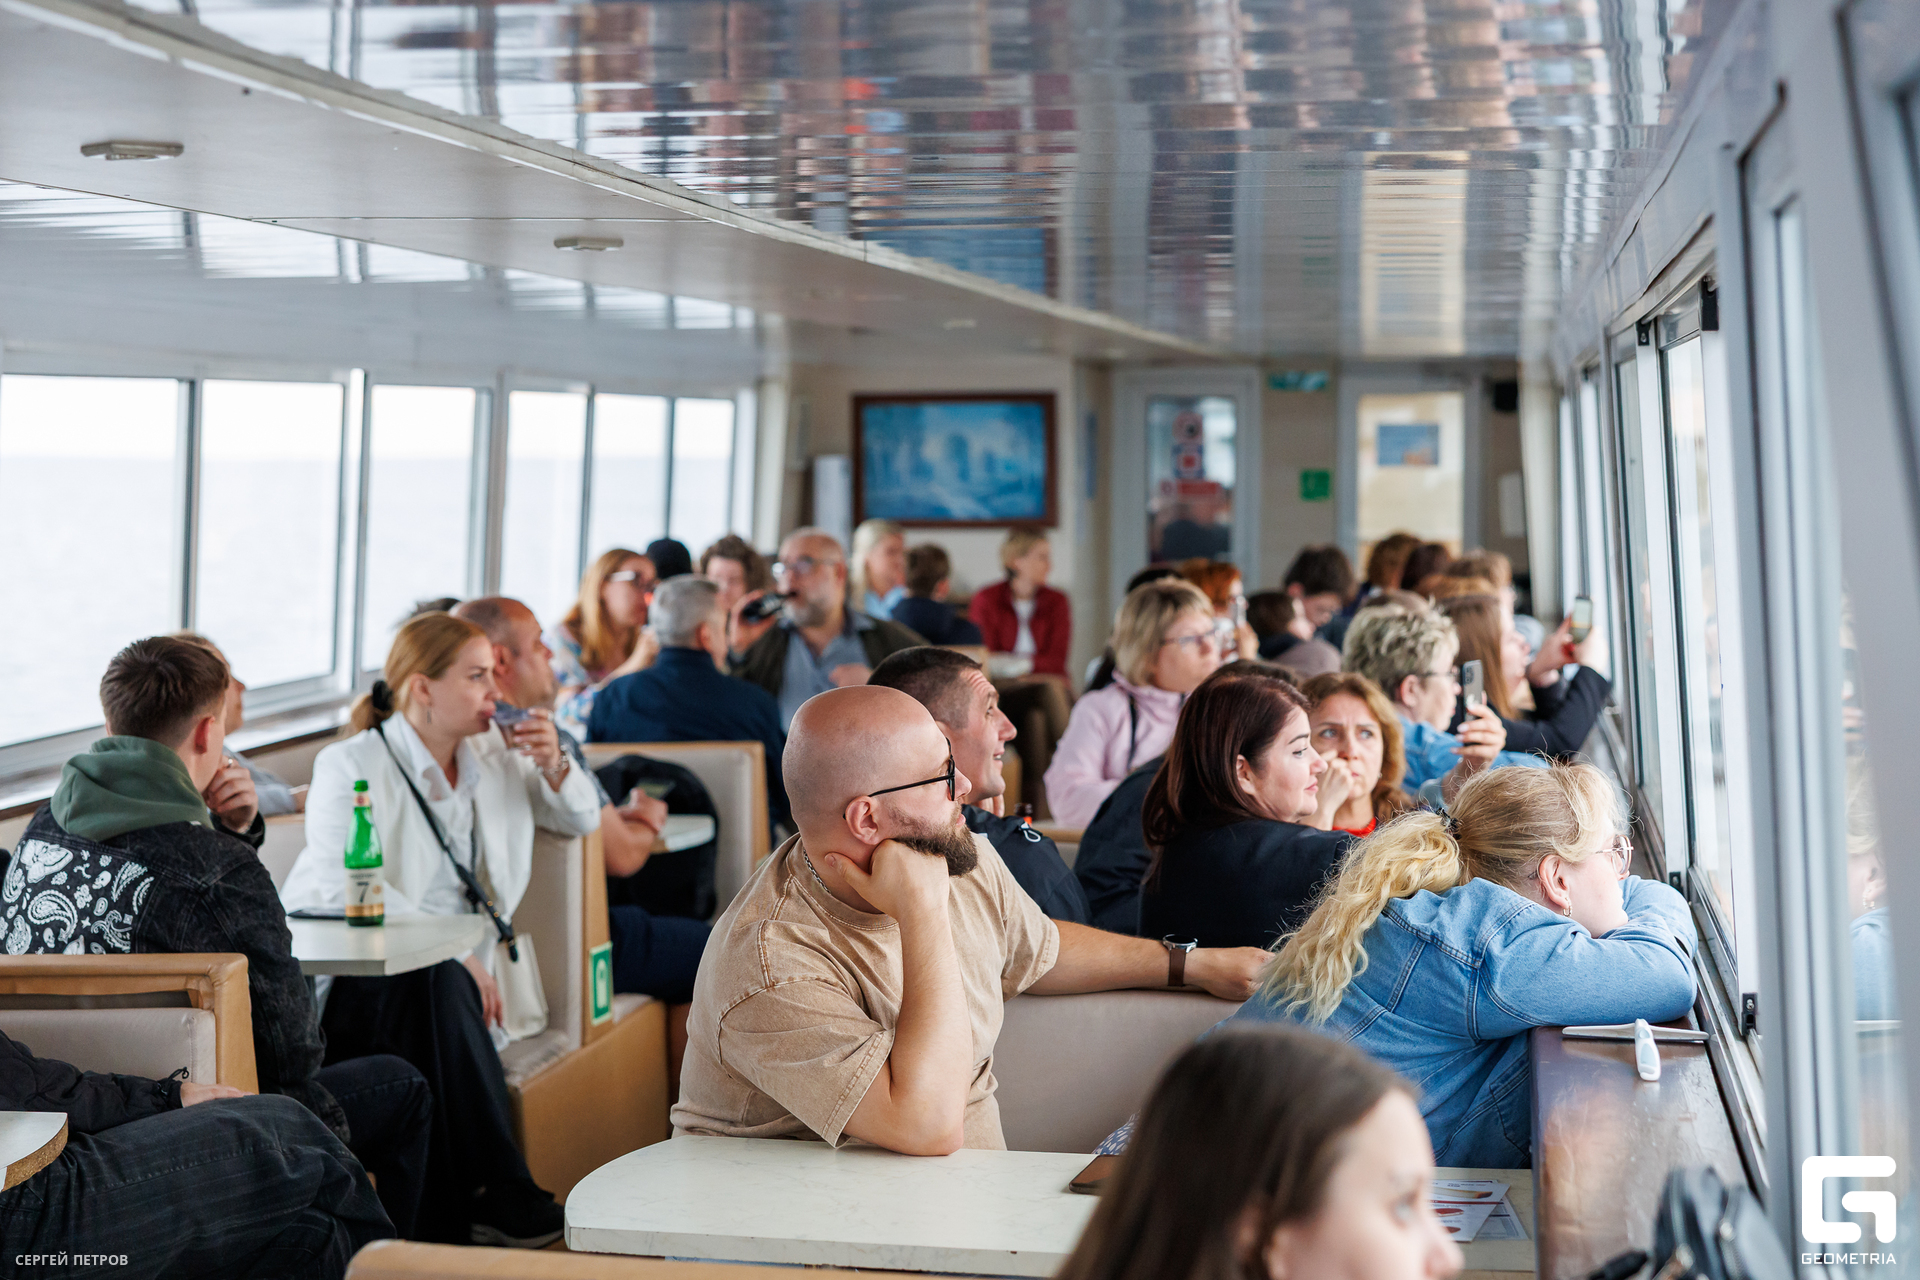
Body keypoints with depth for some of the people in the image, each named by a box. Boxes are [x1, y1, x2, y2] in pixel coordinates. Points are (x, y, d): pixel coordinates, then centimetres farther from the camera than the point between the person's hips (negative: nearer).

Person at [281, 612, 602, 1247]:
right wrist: (455, 955, -30)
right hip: (351, 976, -5)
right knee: (439, 985, -35)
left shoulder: (493, 754, 14)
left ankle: (451, 1216, -22)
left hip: (447, 976, 5)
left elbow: (583, 820, 25)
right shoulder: (350, 766, -6)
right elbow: (345, 892, -23)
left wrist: (554, 767, 2)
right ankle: (499, 1194, -27)